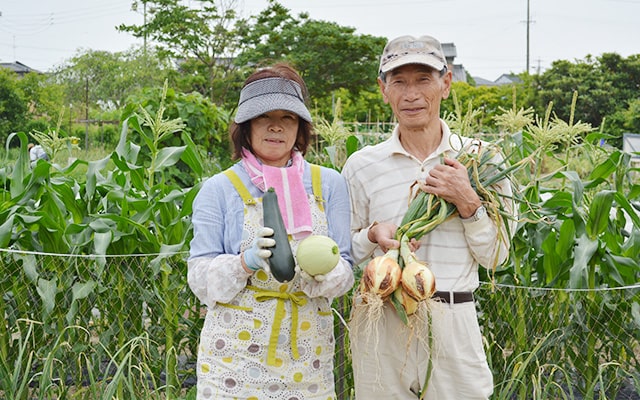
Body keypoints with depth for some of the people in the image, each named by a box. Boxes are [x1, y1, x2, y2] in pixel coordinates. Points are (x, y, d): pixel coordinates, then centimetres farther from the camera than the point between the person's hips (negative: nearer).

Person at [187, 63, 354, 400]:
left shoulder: (328, 183, 4)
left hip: (308, 352, 2)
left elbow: (344, 272, 1)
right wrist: (244, 263, -22)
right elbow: (200, 279, -4)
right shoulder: (219, 189, -1)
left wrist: (319, 270, -21)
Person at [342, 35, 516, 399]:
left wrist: (468, 203, -14)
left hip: (454, 324, 0)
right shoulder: (362, 165, 1)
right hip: (381, 326, 0)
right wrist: (374, 235, -13)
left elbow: (496, 256, 1)